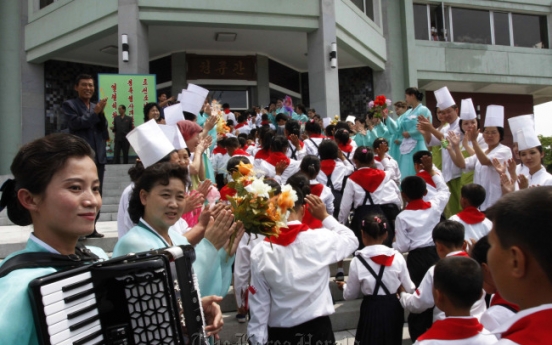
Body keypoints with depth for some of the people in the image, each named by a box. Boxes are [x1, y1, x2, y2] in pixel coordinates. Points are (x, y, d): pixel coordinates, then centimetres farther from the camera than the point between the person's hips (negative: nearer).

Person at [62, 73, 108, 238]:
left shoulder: (96, 107, 20)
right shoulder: (69, 105, 4)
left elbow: (103, 129, 11)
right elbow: (75, 123, -12)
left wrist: (101, 113, -4)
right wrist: (95, 113, -11)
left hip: (98, 155, 6)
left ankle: (91, 228, 13)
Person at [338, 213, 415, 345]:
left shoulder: (357, 261, -13)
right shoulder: (397, 257, -9)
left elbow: (350, 294, -1)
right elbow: (409, 288, 1)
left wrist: (343, 286, 21)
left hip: (371, 310, -2)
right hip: (393, 307, 2)